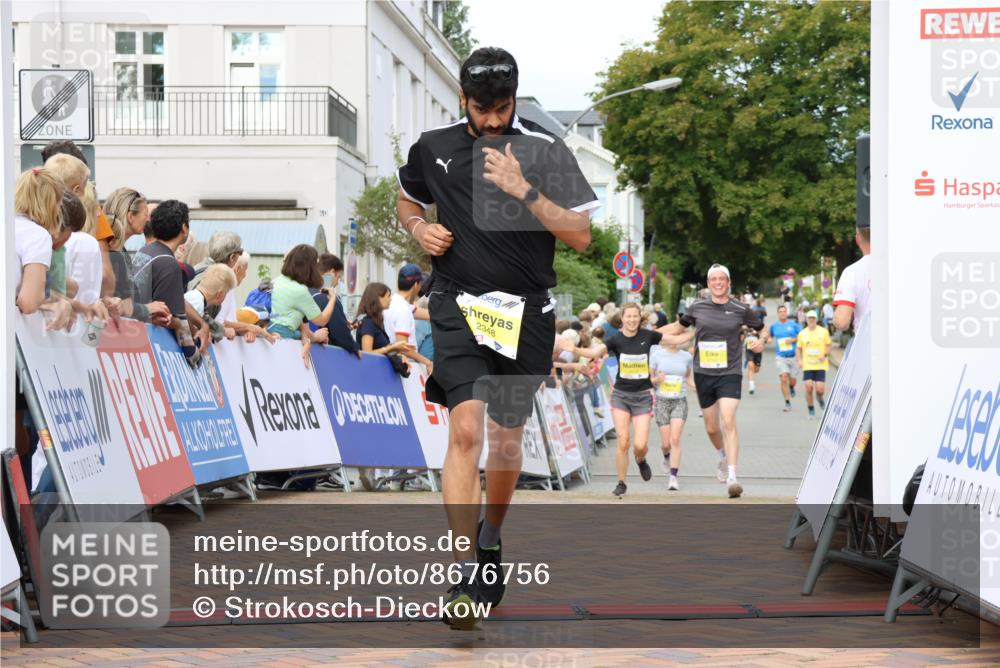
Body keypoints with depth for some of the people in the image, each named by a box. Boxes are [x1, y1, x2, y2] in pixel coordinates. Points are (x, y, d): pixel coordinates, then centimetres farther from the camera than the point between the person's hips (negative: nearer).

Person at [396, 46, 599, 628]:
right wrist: (420, 228, 3)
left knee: (507, 440, 11)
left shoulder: (545, 152, -4)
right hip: (459, 305, 0)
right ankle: (466, 577, -18)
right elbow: (408, 199, 25)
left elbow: (580, 236, -8)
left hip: (527, 312, 0)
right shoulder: (432, 148, 4)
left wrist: (524, 190, -19)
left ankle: (491, 542, 38)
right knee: (466, 430, -18)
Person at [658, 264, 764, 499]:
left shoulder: (741, 310, 0)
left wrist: (761, 340, -8)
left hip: (729, 374, -3)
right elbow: (678, 327, 22)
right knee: (711, 427, 10)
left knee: (728, 422, -19)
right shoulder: (697, 308, 5)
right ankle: (724, 457, 42)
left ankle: (732, 476, -22)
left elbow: (762, 328, 14)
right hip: (703, 374, 3)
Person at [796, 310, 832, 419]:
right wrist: (799, 360, -1)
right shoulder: (802, 333, 7)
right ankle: (811, 410, 7)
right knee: (808, 387, -10)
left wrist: (825, 355, -11)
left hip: (820, 365, -1)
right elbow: (798, 348, 14)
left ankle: (820, 399, 27)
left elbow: (828, 345, 8)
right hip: (807, 365, 1)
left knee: (820, 389, -10)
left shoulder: (823, 332, 2)